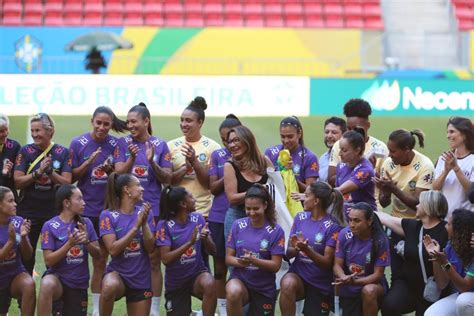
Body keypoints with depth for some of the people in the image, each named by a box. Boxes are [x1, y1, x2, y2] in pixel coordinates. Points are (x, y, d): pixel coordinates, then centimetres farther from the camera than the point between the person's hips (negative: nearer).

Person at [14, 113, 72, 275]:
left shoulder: (62, 152, 1)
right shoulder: (25, 151, 0)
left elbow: (67, 182, -4)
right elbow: (17, 181, -6)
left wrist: (50, 172, -20)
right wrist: (38, 173, -19)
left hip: (54, 211, 0)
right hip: (28, 211, 0)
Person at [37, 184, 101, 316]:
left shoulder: (86, 223, 3)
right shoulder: (50, 226, -8)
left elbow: (98, 254, 4)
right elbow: (49, 261, -13)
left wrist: (87, 242, -15)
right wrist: (69, 244, -25)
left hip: (79, 284, 5)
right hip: (57, 278, -5)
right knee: (47, 284, -39)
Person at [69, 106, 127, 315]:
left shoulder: (115, 145, 1)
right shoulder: (78, 143, -5)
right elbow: (71, 177, -2)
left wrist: (110, 169, -13)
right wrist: (90, 162, -18)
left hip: (107, 209, 2)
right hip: (84, 209, -2)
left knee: (100, 261, 8)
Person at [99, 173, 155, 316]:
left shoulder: (144, 211, 1)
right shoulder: (108, 216, -9)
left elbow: (150, 248, -4)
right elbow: (113, 249, -19)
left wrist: (144, 223, -17)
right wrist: (136, 226, -21)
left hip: (141, 278, 4)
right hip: (118, 272, -4)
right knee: (110, 287, -38)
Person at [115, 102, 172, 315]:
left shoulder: (160, 145, 3)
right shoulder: (123, 144, 3)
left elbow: (167, 179, 1)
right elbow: (118, 174, -4)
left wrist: (152, 161, -15)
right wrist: (131, 158, -21)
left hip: (153, 209, 0)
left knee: (154, 261, 2)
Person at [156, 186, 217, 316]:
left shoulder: (197, 218, -3)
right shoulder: (164, 225, -13)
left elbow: (212, 251, -1)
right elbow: (166, 259, -20)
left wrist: (205, 238, -23)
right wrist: (190, 242, -28)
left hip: (197, 273, 1)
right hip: (175, 282, -1)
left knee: (209, 284, -34)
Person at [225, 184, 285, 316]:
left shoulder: (276, 231, -9)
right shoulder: (238, 225, -3)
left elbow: (276, 265, -10)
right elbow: (228, 258, -1)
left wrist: (253, 261, -27)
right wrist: (240, 262, -24)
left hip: (264, 287, 1)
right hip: (240, 279, -1)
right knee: (233, 293, -36)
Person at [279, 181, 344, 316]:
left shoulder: (332, 227, -11)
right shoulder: (300, 218, 2)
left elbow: (327, 263, -14)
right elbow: (288, 253, 2)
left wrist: (307, 250, -30)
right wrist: (296, 249, -21)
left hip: (321, 284, -2)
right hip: (298, 274, 2)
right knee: (287, 284, -33)